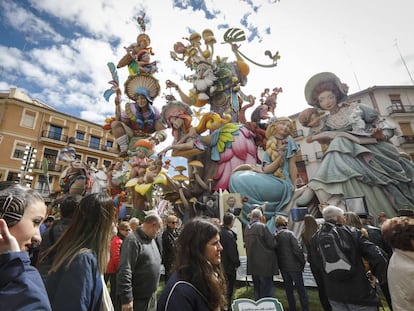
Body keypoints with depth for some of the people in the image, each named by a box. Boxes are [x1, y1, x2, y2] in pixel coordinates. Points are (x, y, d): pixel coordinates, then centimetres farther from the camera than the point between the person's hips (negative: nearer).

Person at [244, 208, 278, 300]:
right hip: (265, 264, -6)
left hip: (252, 264, 6)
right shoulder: (262, 226, -18)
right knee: (266, 290, 7)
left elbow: (246, 244, 9)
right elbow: (272, 243, -15)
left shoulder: (246, 228, 1)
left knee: (256, 288, 20)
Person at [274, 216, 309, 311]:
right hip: (294, 266, -4)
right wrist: (303, 261, -1)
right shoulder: (289, 233, -13)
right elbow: (297, 250, -16)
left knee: (288, 289, 17)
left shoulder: (275, 236, 0)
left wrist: (280, 264, 12)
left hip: (283, 267, 4)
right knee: (301, 289, 10)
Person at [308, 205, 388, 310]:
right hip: (359, 291, -2)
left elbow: (315, 266, 3)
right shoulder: (352, 232, -9)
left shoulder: (315, 238, -2)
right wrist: (382, 277, 4)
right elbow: (375, 255, -12)